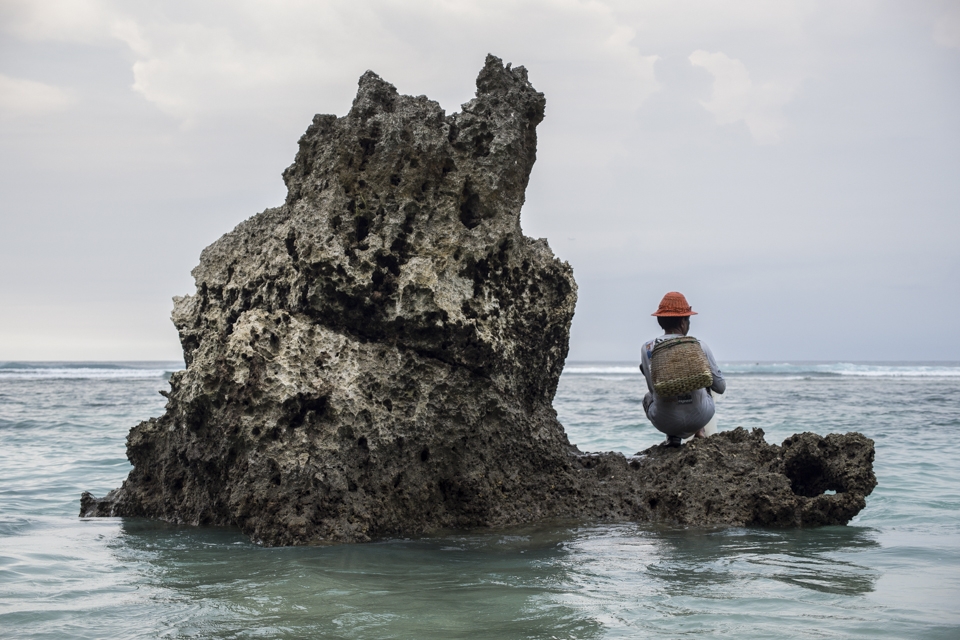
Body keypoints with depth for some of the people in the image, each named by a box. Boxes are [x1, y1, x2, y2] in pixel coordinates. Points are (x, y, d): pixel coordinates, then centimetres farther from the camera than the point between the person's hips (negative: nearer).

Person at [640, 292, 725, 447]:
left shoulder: (647, 349, -7)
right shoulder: (699, 347, -7)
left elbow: (653, 388, 3)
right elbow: (721, 387, 2)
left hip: (665, 422, -1)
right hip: (698, 419, 1)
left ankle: (673, 437, 17)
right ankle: (699, 432, 27)